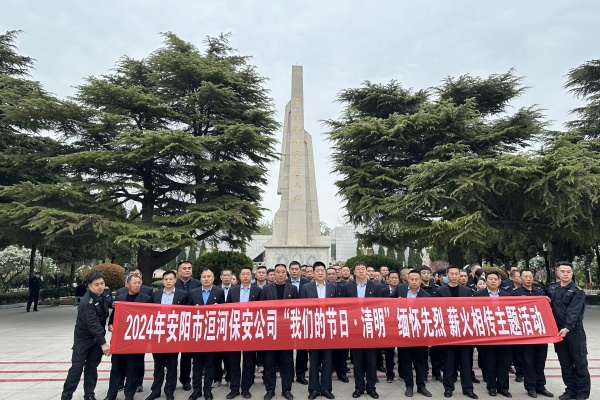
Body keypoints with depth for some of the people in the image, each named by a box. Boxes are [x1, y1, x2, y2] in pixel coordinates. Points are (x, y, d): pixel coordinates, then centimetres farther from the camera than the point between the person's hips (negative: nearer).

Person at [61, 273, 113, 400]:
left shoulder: (105, 294, -6)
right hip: (83, 338, -6)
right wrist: (103, 343, -38)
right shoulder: (86, 303, -28)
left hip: (97, 336, 6)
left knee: (92, 366, 12)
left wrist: (115, 304, -7)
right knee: (77, 367, -1)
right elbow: (93, 324, -34)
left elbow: (110, 302, 18)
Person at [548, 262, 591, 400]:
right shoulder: (552, 288, 6)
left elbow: (573, 312, -20)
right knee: (565, 362, 12)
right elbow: (548, 306, 14)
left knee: (580, 362, 4)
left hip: (574, 331, -5)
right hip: (557, 330, 5)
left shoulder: (578, 291, -10)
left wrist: (567, 328, -31)